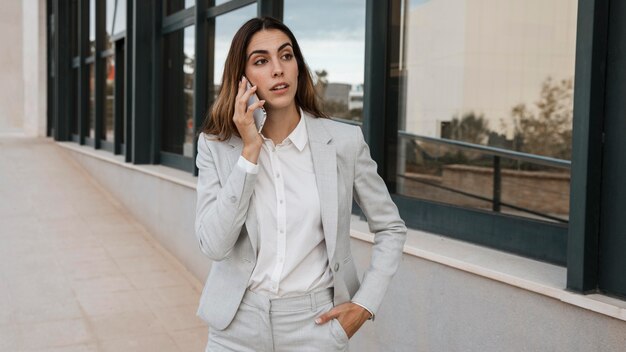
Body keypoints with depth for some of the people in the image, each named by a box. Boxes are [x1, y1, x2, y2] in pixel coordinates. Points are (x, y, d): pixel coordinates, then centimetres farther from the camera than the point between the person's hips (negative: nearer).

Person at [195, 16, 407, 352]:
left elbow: (391, 228, 3)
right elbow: (214, 245, -16)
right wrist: (250, 151, -19)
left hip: (315, 323, 0)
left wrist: (365, 303, -6)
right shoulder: (216, 146, -5)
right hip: (238, 323, 1)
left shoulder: (344, 141, -8)